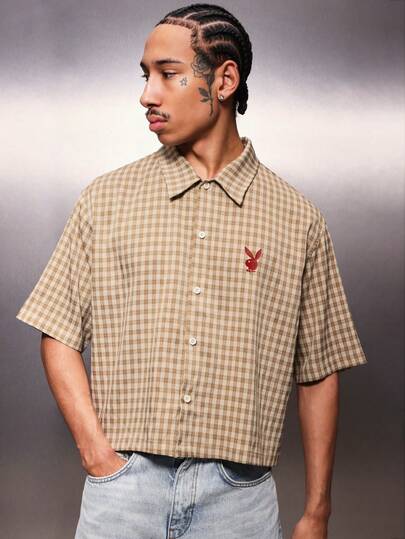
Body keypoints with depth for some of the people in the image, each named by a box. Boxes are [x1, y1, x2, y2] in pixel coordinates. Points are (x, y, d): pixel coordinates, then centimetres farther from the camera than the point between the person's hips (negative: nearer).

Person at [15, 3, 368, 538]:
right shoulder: (105, 199, 2)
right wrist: (97, 454, -8)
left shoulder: (299, 220, 1)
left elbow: (319, 373, 4)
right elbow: (60, 335, 2)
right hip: (123, 488, 0)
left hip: (241, 496, 0)